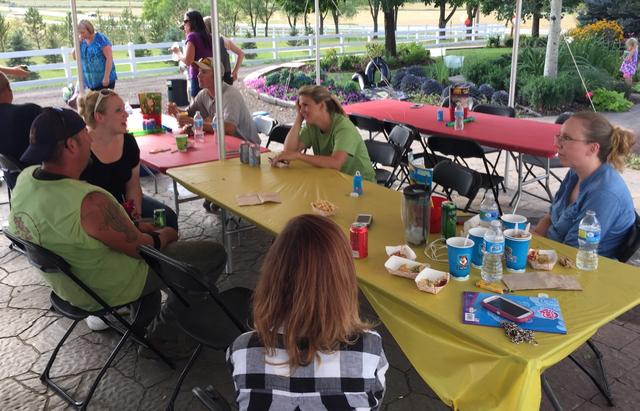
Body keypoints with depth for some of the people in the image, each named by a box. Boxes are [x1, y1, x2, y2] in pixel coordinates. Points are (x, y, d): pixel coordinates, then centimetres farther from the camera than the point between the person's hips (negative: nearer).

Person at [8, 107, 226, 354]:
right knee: (214, 255, -4)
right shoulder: (90, 202, -37)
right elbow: (140, 247, -23)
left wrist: (134, 227, 4)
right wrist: (165, 236, -1)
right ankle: (162, 336, 11)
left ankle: (142, 323, 36)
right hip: (107, 290, -9)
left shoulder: (25, 179, -10)